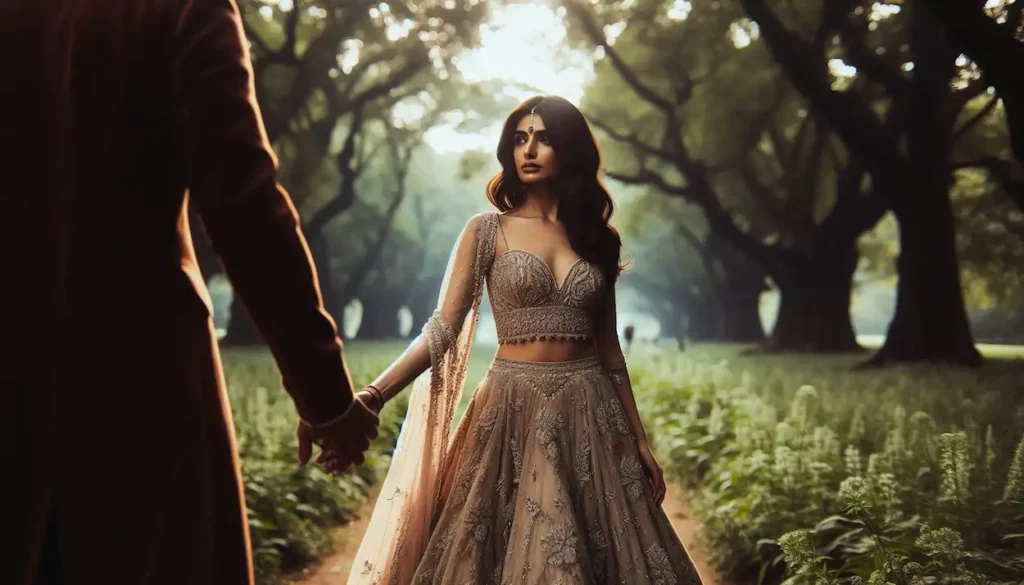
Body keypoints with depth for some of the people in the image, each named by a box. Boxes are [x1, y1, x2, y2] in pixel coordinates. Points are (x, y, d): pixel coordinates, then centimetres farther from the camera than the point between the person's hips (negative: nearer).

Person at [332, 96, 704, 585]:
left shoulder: (594, 237, 9)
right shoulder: (487, 231, 0)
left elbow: (609, 348, 13)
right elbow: (441, 330, -8)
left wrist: (639, 440, 12)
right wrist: (371, 397, -23)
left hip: (588, 414, 3)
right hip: (513, 410, -2)